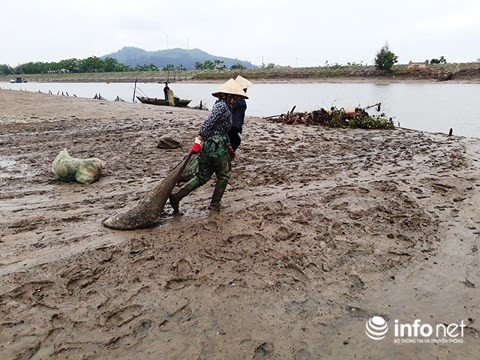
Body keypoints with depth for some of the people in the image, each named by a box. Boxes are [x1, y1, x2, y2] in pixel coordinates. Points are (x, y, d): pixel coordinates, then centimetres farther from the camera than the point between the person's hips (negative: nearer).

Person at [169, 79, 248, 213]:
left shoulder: (224, 106, 19)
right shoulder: (222, 106, -11)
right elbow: (207, 124, -21)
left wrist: (228, 147, 33)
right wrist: (198, 141, -26)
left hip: (206, 146, 9)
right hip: (216, 147, -9)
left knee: (202, 177, 13)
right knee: (223, 176, 10)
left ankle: (177, 196, 6)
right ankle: (215, 205, 18)